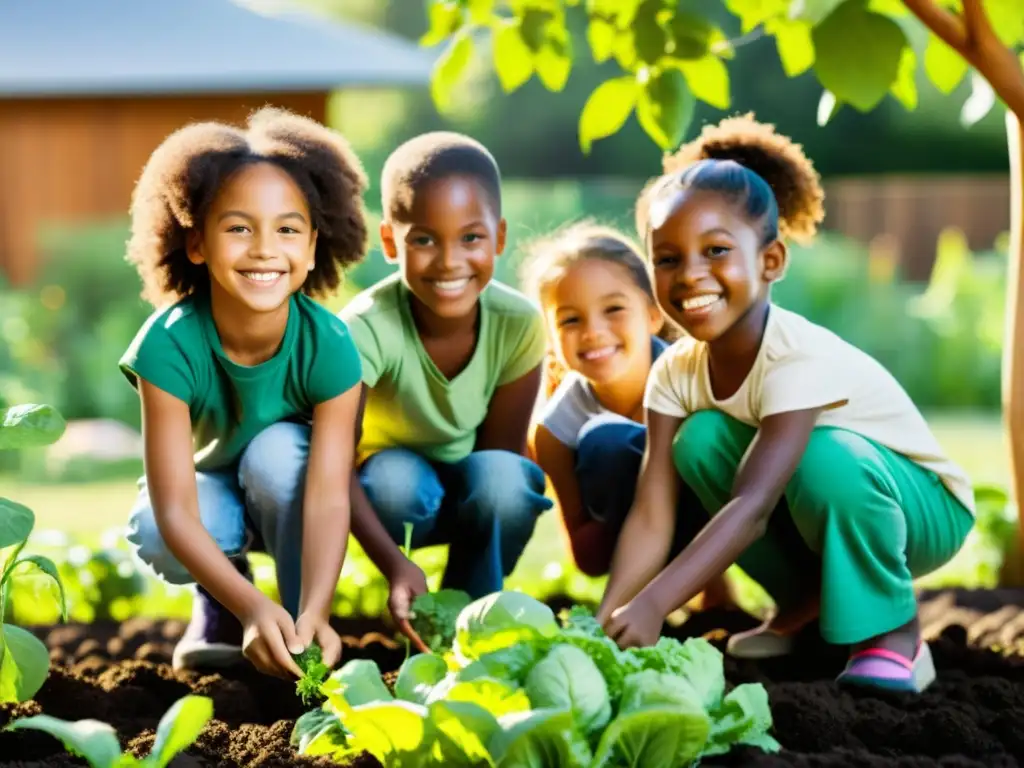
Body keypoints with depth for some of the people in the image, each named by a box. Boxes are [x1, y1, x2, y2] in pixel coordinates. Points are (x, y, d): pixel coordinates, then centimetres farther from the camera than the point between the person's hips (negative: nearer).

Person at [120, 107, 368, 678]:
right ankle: (217, 607, 4)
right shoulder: (170, 344, -31)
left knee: (277, 450, -33)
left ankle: (305, 632, -15)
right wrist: (251, 608, -47)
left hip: (287, 491, 0)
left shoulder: (328, 344, -29)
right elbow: (175, 508, -34)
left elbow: (328, 494, -34)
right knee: (153, 536, -32)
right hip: (212, 488, 0)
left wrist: (314, 614, -49)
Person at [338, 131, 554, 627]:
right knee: (398, 478, -36)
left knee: (502, 477, -32)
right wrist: (395, 566, -44)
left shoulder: (517, 323, -21)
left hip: (469, 495, 2)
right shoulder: (368, 329, -29)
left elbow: (503, 449, -11)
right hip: (387, 492, -2)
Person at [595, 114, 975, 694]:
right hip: (819, 514, 6)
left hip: (923, 510, -6)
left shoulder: (801, 359, -32)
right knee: (699, 440, -18)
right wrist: (606, 618, -36)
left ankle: (895, 634, -14)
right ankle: (806, 605, 1)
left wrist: (653, 604, -51)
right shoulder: (677, 374, -12)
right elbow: (651, 517, -20)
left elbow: (753, 506, -42)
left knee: (824, 455, -36)